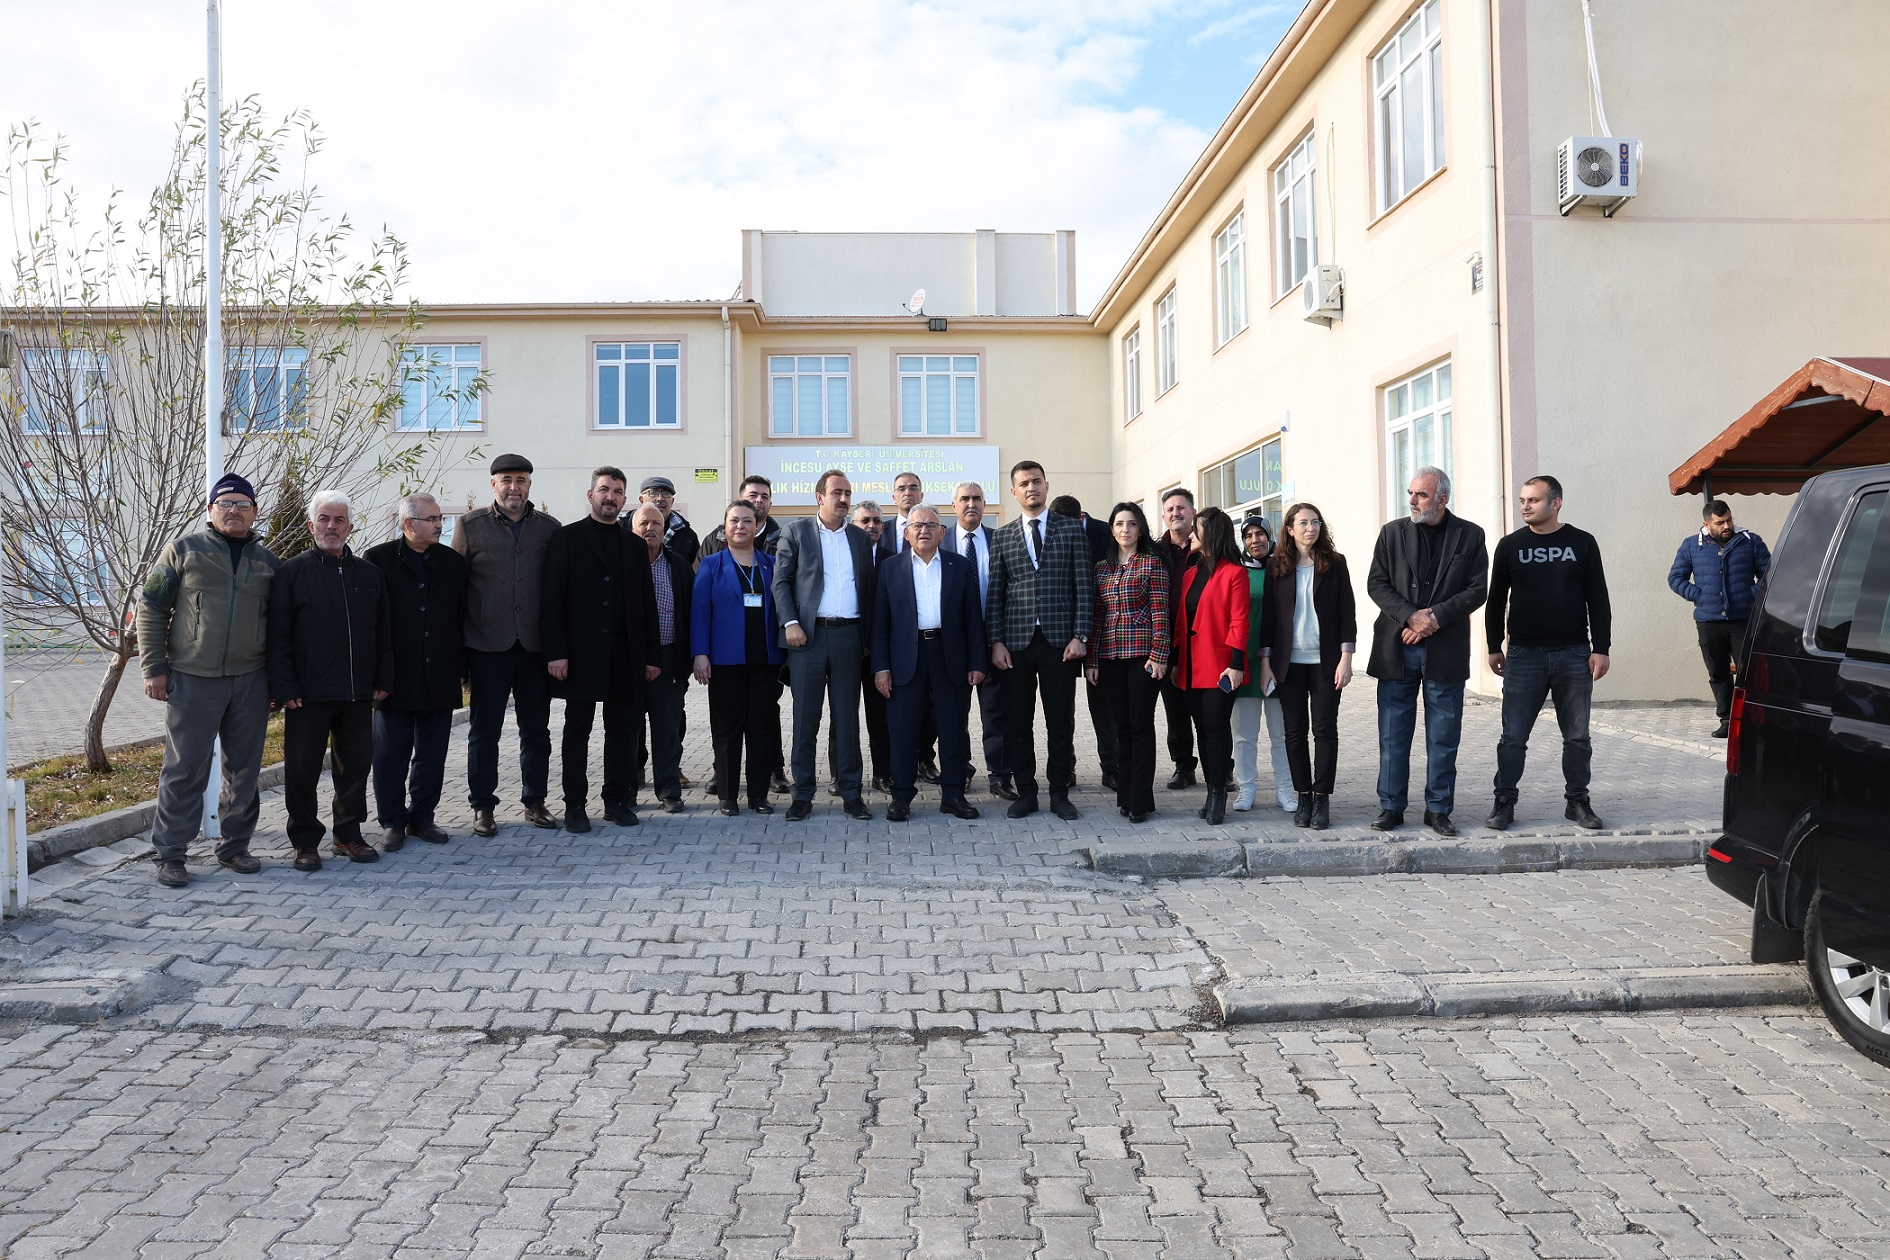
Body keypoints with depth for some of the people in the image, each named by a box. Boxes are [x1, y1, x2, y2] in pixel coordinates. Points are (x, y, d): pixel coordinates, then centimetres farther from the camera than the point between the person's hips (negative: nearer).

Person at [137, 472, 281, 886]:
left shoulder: (266, 560, 10)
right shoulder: (184, 550, 0)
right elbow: (151, 609, 1)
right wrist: (153, 668, -5)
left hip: (251, 681, 3)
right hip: (192, 679, -3)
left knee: (244, 770, 9)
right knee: (184, 770, 0)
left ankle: (234, 847, 22)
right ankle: (169, 854, 11)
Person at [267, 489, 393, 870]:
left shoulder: (369, 574, 12)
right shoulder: (292, 572, 0)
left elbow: (383, 632, 14)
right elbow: (278, 635, -4)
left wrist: (383, 679, 8)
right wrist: (284, 687, -10)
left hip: (358, 694, 4)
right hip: (308, 694, -3)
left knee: (355, 766, 10)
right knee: (303, 770, 4)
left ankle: (349, 834, 23)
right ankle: (305, 841, 16)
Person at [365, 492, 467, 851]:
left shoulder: (453, 562, 8)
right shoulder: (378, 559, -2)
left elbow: (462, 616, 9)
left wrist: (462, 666, 4)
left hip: (440, 678, 3)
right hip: (396, 677, -3)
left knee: (432, 755, 9)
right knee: (391, 756, 5)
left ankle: (422, 818, 21)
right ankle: (392, 822, 16)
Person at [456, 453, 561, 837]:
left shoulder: (549, 527, 6)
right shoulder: (471, 525, 2)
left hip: (535, 645, 2)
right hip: (487, 645, -1)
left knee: (536, 729, 10)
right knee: (484, 729, 7)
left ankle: (535, 802, 22)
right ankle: (482, 807, 17)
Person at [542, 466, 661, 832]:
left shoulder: (634, 544, 14)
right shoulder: (567, 538, 2)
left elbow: (647, 603, 12)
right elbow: (553, 599, -4)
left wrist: (651, 656, 6)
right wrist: (556, 652, -13)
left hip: (627, 653, 4)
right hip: (581, 651, -3)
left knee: (624, 729, 6)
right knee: (577, 730, 4)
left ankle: (618, 800, 16)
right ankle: (575, 805, 11)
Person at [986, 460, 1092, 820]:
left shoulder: (1071, 530, 6)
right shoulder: (1001, 536, 10)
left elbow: (1083, 587, 2)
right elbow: (995, 593, 7)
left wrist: (1079, 636, -6)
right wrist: (996, 642, -1)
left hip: (1060, 640, -1)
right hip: (1016, 641, 1)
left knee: (1061, 721, 4)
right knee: (1017, 722, 4)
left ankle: (1059, 793, 15)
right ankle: (1026, 792, 15)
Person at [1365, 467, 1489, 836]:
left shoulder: (1470, 536, 4)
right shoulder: (1392, 533, 7)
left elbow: (1477, 591, -1)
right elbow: (1376, 584, 1)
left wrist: (1435, 617, -14)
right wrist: (1411, 617, -13)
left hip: (1445, 650, -1)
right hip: (1397, 649, 1)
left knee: (1443, 737, 6)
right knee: (1393, 735, 4)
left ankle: (1438, 809, 16)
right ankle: (1391, 806, 13)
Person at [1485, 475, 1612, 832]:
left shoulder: (1583, 543, 3)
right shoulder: (1510, 546, 4)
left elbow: (1598, 599, 4)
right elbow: (1496, 600, 10)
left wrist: (1600, 648, -2)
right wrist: (1494, 647, 7)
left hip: (1574, 655, 0)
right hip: (1524, 655, 0)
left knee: (1577, 737, 8)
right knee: (1513, 736, 0)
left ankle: (1577, 802, 20)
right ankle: (1504, 803, 8)